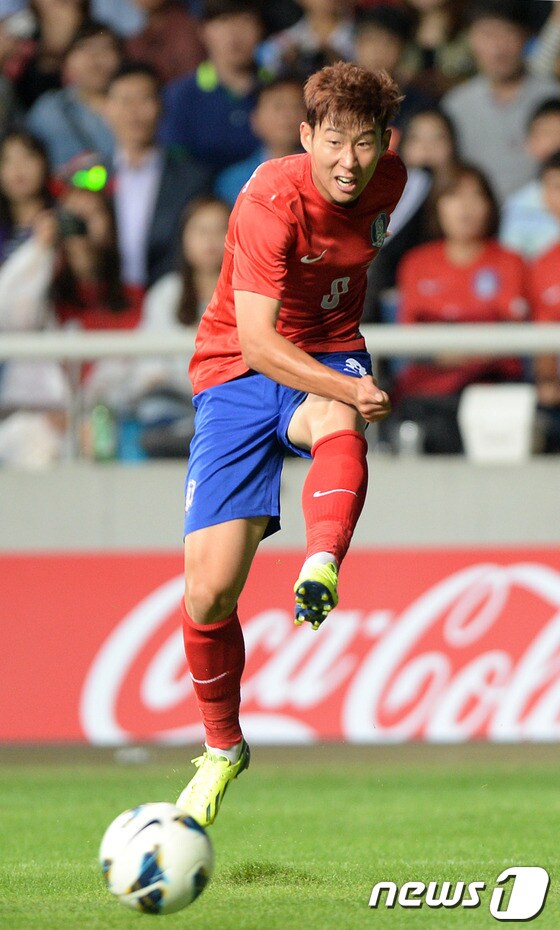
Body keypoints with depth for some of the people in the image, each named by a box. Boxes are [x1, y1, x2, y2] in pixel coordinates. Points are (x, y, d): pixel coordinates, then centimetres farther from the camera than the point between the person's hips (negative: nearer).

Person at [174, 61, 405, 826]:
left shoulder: (387, 181, -5)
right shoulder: (270, 203, -23)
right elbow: (255, 338, -31)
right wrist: (348, 387, -44)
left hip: (330, 359, 3)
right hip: (239, 371, -3)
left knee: (337, 421, -39)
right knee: (208, 591, -7)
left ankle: (321, 569, -62)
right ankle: (222, 749, 16)